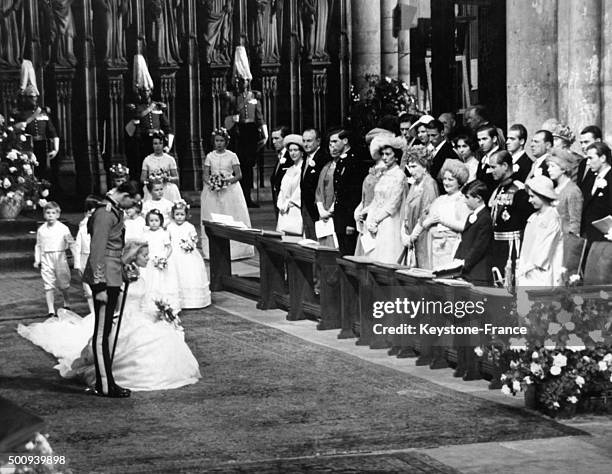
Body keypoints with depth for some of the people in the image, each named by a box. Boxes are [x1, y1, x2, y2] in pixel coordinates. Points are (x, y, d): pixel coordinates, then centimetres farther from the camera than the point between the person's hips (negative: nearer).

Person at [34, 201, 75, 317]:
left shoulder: (63, 228, -3)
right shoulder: (41, 230, 5)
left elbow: (71, 244, 0)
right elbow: (38, 246, 12)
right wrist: (37, 260, 7)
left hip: (60, 257, -1)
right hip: (46, 259, 1)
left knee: (63, 284, 11)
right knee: (48, 286, -4)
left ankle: (66, 302, 37)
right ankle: (51, 310, -4)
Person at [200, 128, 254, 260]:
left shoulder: (232, 156, 2)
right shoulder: (210, 156, 7)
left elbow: (239, 175, -1)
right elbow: (205, 174, 4)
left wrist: (228, 181, -18)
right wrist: (210, 182, -16)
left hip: (230, 189, -1)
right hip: (212, 191, 1)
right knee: (212, 220, -2)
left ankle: (234, 250, -1)